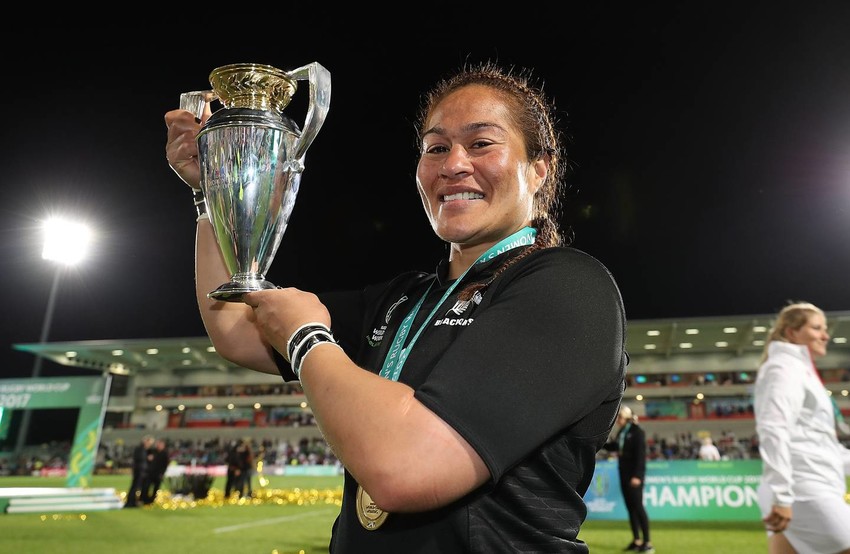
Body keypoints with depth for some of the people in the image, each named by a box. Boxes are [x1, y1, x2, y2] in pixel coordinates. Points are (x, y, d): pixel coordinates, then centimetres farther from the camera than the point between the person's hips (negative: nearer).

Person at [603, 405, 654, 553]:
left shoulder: (637, 432, -11)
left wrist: (637, 475, -20)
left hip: (634, 475, -8)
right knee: (630, 507, 10)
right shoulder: (621, 432, 11)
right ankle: (636, 541, 18)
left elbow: (641, 455, -16)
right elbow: (613, 447, 20)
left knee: (638, 506, -5)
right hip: (624, 473, 8)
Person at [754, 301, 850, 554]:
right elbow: (774, 431, -21)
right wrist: (781, 495, -26)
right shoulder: (784, 367, -8)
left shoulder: (800, 371, 22)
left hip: (812, 491, 9)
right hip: (803, 493, -9)